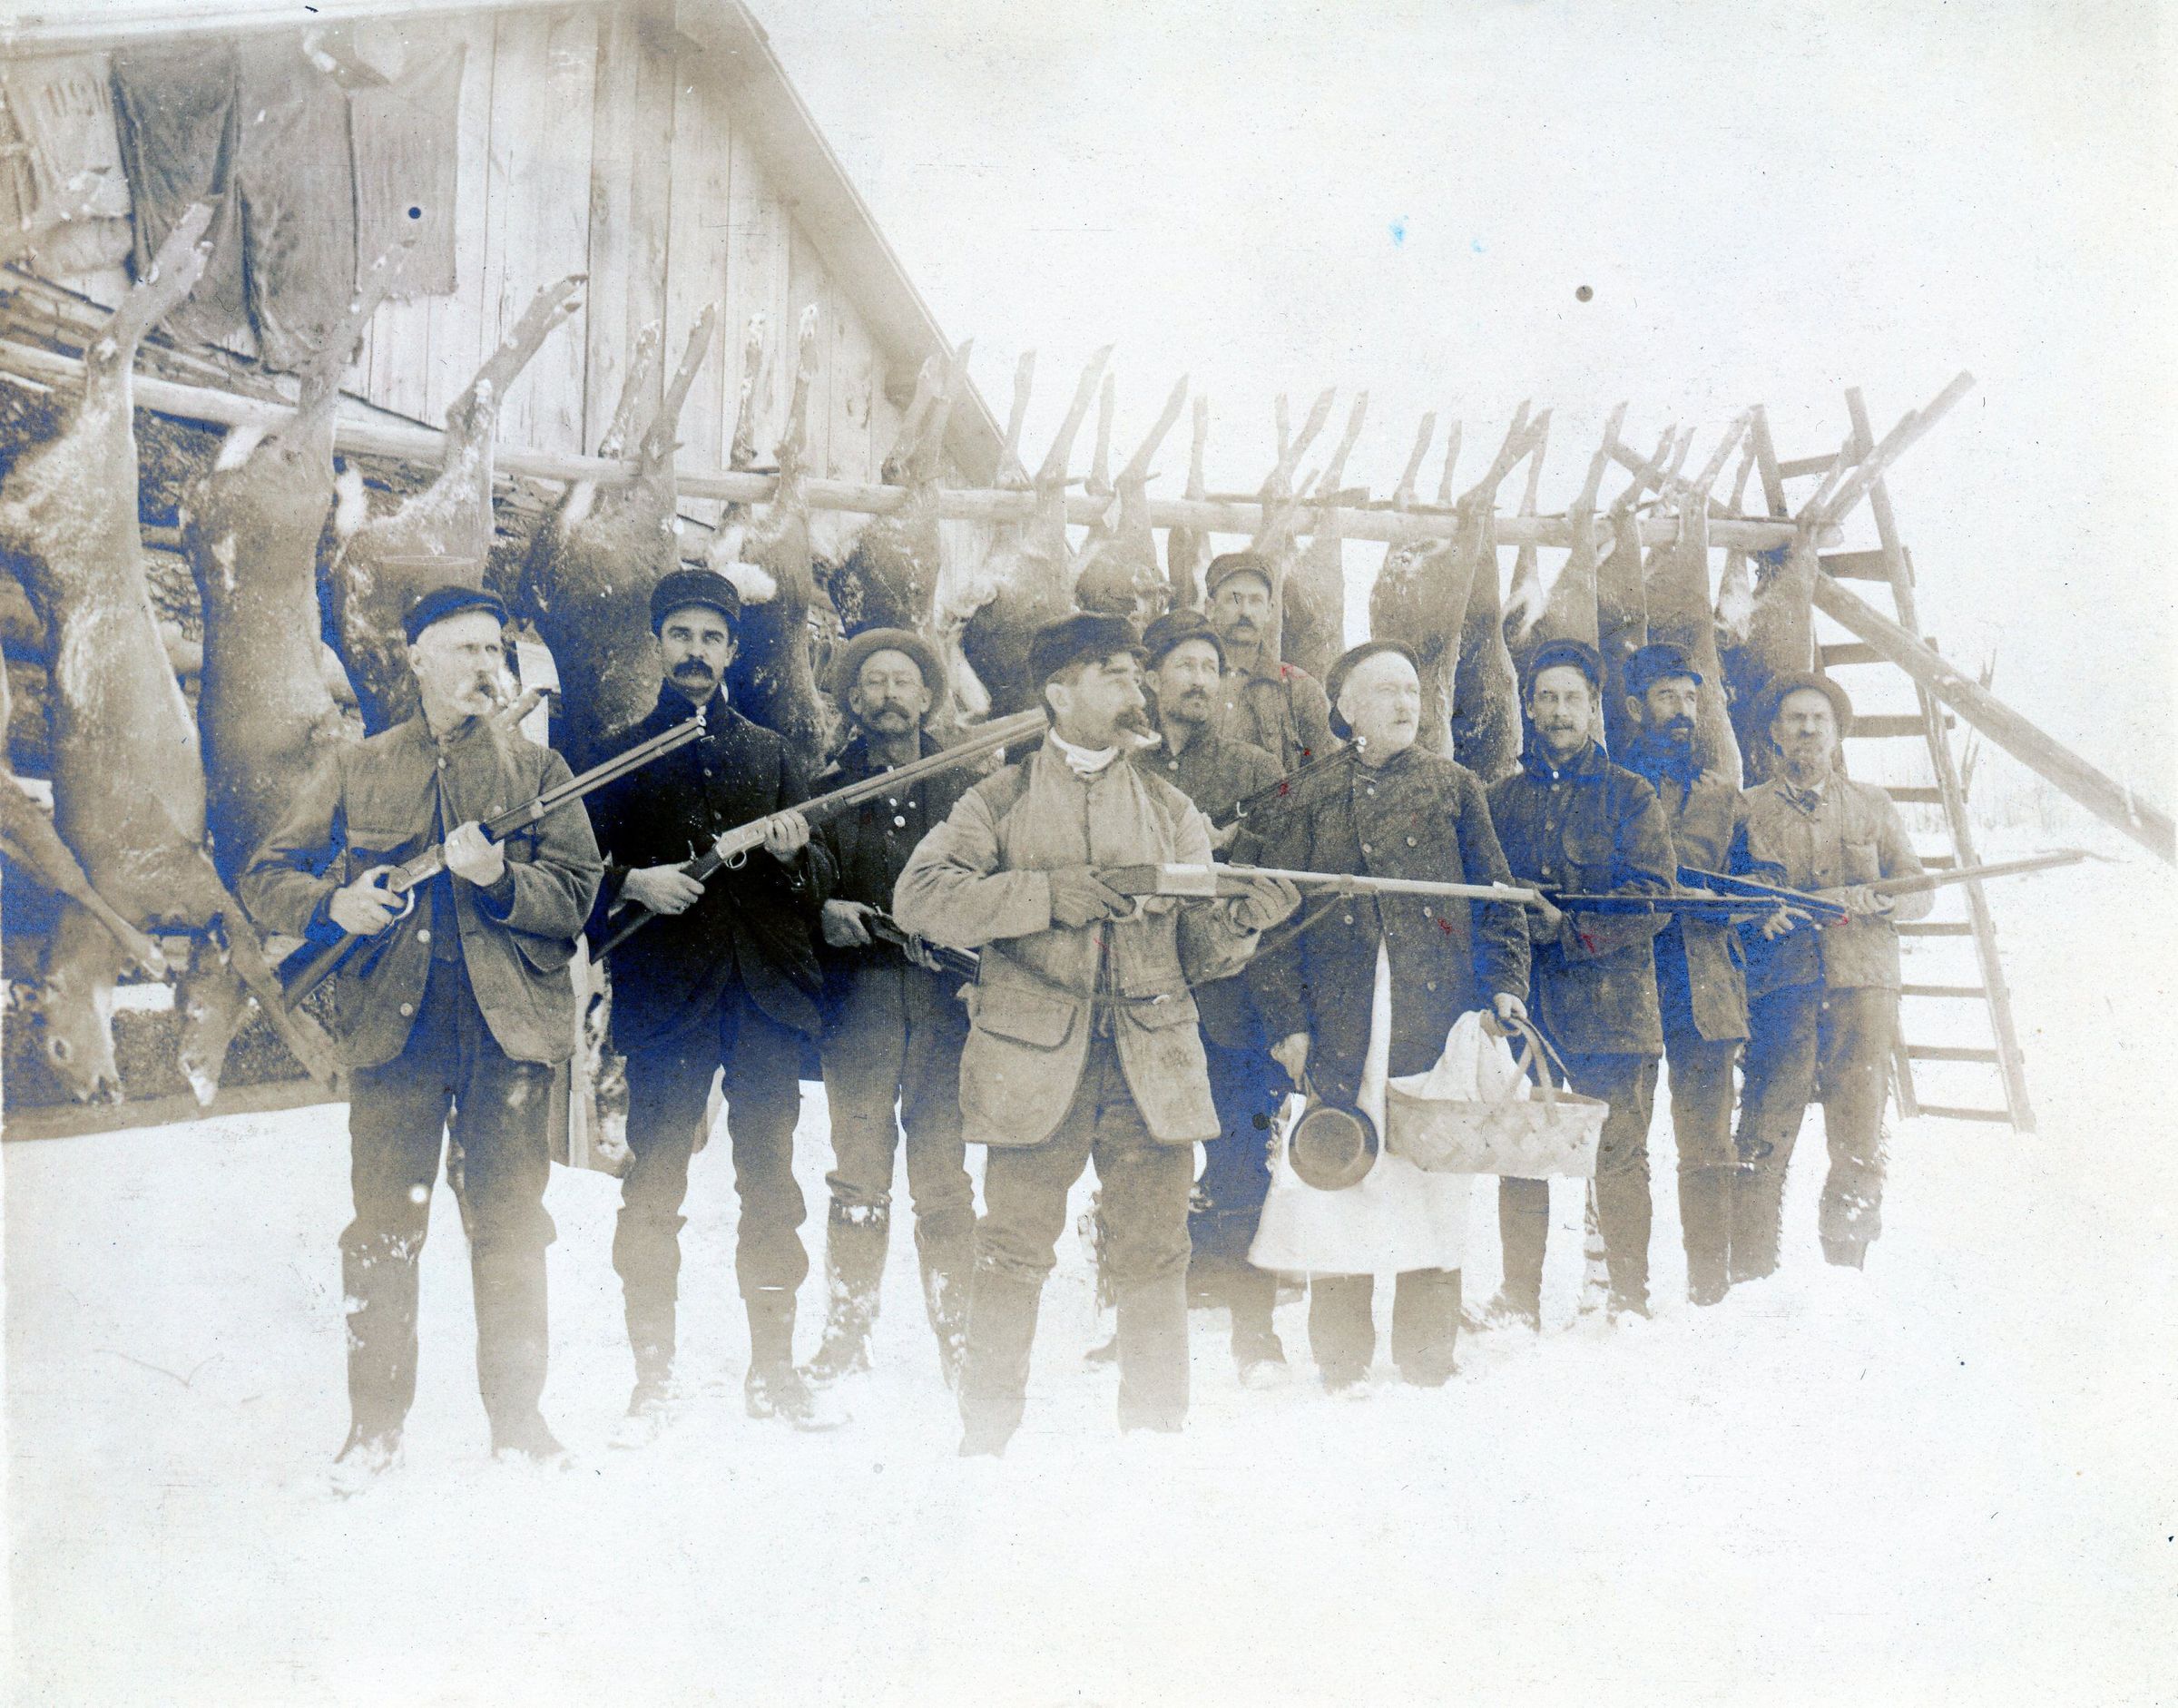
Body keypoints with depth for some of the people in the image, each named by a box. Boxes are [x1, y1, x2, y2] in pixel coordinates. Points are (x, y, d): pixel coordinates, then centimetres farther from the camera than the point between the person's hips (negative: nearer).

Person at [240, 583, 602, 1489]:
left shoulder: (537, 769, 11)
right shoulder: (353, 770, 13)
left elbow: (575, 894, 2)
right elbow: (265, 878, 11)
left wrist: (498, 880, -17)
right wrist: (332, 905, -9)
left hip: (508, 1027, 0)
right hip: (391, 1026, 0)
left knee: (510, 1222, 4)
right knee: (383, 1225, 3)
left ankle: (516, 1413, 16)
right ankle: (375, 1422, 17)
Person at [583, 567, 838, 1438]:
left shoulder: (772, 754, 17)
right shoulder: (621, 753, 11)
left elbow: (819, 883, 13)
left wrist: (793, 853, -8)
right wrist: (634, 883, -12)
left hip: (766, 990, 2)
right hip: (664, 991, -2)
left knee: (770, 1185, 4)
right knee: (654, 1188, -2)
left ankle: (774, 1370, 13)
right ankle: (652, 1378, 9)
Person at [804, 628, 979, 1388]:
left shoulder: (963, 787, 12)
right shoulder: (829, 787, 11)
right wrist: (824, 910, -13)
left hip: (945, 1002, 0)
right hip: (858, 1003, 0)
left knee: (945, 1177, 0)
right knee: (858, 1176, 0)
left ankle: (958, 1339, 9)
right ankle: (845, 1333, 11)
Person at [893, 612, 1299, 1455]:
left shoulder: (1170, 811, 17)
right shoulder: (1000, 802, 10)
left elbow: (1193, 951, 12)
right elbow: (918, 893, -5)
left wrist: (1237, 921, -11)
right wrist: (1045, 895, -14)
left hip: (1154, 1062, 2)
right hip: (1036, 1057, -2)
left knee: (1154, 1256, 3)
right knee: (1013, 1252, 0)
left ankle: (1155, 1439, 16)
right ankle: (985, 1437, 14)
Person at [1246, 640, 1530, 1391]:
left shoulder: (1453, 787, 12)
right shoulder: (1310, 800, 9)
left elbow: (1496, 898, 12)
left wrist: (1505, 985, -1)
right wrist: (1290, 1020, -3)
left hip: (1439, 1024, 1)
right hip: (1343, 1029, -1)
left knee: (1438, 1188, 3)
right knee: (1343, 1186, 0)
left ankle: (1427, 1365, 15)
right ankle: (1342, 1366, 12)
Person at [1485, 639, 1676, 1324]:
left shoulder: (1630, 796, 7)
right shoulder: (1501, 798, 15)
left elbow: (1655, 896, -4)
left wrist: (1569, 927, -15)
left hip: (1612, 1004, -2)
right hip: (1523, 1004, 2)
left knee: (1620, 1159, 0)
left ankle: (1630, 1301, 12)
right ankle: (1518, 1301, 13)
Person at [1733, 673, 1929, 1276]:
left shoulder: (1872, 805, 20)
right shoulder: (1748, 808, 16)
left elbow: (1918, 891, 13)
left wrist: (1874, 899, -9)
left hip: (1862, 984, 2)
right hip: (1780, 988, -1)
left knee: (1859, 1146, -2)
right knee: (1762, 1141, -10)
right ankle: (1750, 1281, -5)